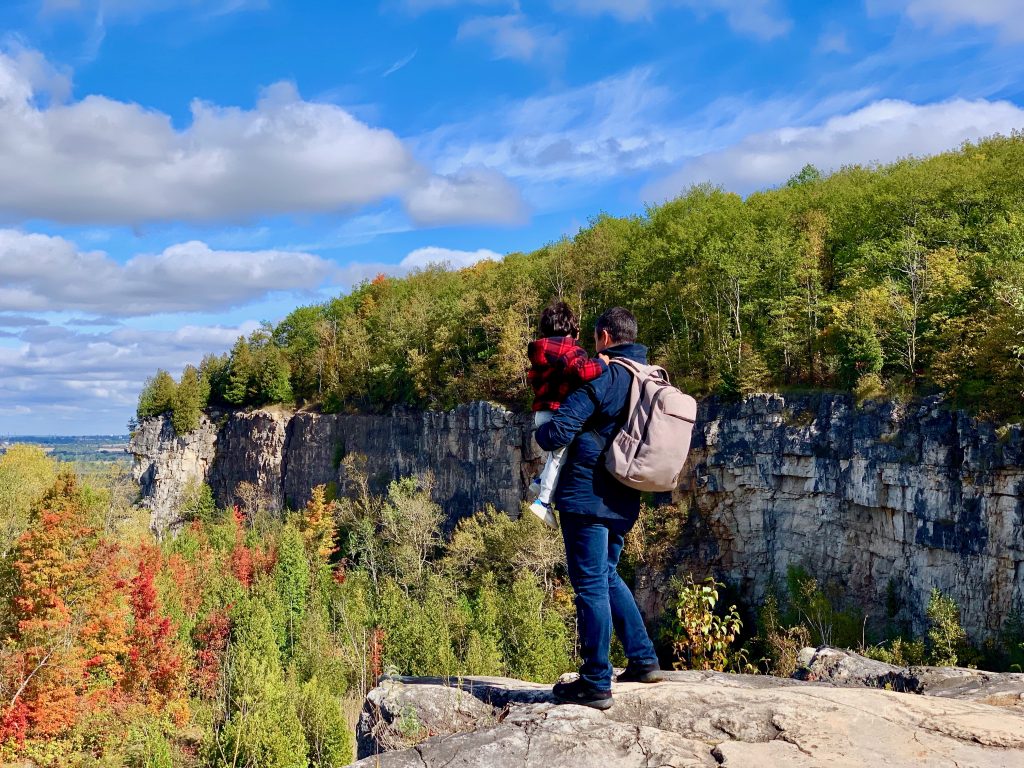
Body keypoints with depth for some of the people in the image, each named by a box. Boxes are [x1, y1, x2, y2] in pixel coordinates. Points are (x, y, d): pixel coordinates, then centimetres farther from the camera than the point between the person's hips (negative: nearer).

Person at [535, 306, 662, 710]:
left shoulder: (602, 377, -14)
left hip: (587, 496, -8)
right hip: (623, 500, 8)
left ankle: (596, 684, 4)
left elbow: (557, 432, -19)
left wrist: (541, 431, 2)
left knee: (591, 585, -2)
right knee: (607, 577, 23)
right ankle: (644, 659, 25)